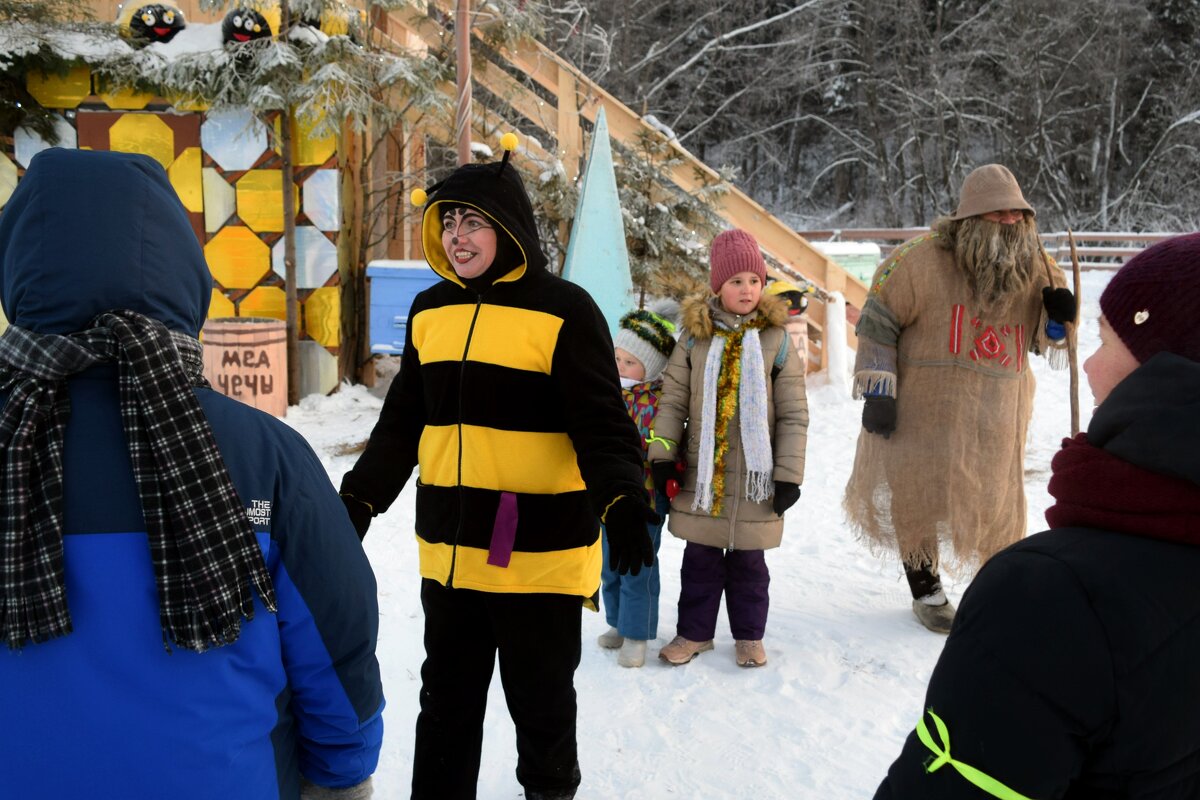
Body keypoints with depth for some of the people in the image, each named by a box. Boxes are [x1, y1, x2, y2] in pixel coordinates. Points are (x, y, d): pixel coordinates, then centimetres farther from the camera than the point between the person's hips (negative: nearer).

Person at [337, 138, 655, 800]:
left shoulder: (563, 311, -9)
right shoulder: (429, 311, 8)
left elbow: (601, 424, -14)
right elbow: (402, 423, 14)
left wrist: (621, 499, -29)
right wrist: (359, 499, 8)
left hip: (540, 552, -4)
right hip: (449, 552, 5)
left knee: (540, 697, 14)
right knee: (446, 697, 17)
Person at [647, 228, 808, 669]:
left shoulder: (776, 339, -4)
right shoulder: (695, 336, 0)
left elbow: (794, 415, -2)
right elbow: (673, 399, 4)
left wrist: (789, 473, -6)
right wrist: (662, 453, -4)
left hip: (755, 475, -1)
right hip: (702, 472, 1)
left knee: (748, 561, 12)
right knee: (700, 558, 12)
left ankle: (749, 635, 28)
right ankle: (694, 631, 27)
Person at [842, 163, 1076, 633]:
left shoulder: (1036, 270, 3)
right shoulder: (922, 260, -12)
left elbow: (1051, 345, 14)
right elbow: (877, 322, -8)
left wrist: (1058, 318, -9)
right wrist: (877, 389, -11)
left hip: (997, 418, 3)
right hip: (923, 408, -3)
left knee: (999, 501, 11)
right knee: (918, 497, 6)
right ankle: (925, 590, 29)